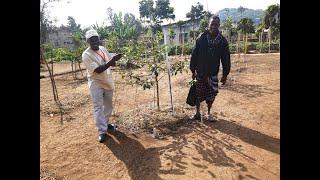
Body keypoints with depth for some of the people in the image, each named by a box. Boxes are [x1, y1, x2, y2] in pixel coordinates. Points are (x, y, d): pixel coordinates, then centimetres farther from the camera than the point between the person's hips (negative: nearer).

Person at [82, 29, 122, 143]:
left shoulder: (103, 49, 2)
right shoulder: (86, 55, -17)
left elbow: (112, 63, 10)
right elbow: (98, 70, -25)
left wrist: (114, 60, -14)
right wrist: (111, 61, -32)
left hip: (108, 82, 6)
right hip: (96, 84, -6)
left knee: (108, 105, 15)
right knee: (98, 107, -4)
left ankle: (105, 124, 34)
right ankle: (102, 131, 3)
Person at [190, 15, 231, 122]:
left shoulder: (222, 41, -2)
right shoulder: (201, 38, -6)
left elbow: (226, 59, 1)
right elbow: (194, 55, -4)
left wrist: (225, 74, 0)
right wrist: (193, 70, -4)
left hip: (213, 73, 1)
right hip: (200, 72, -1)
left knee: (211, 94, 7)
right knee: (199, 93, 8)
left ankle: (209, 113, 28)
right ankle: (198, 113, 25)